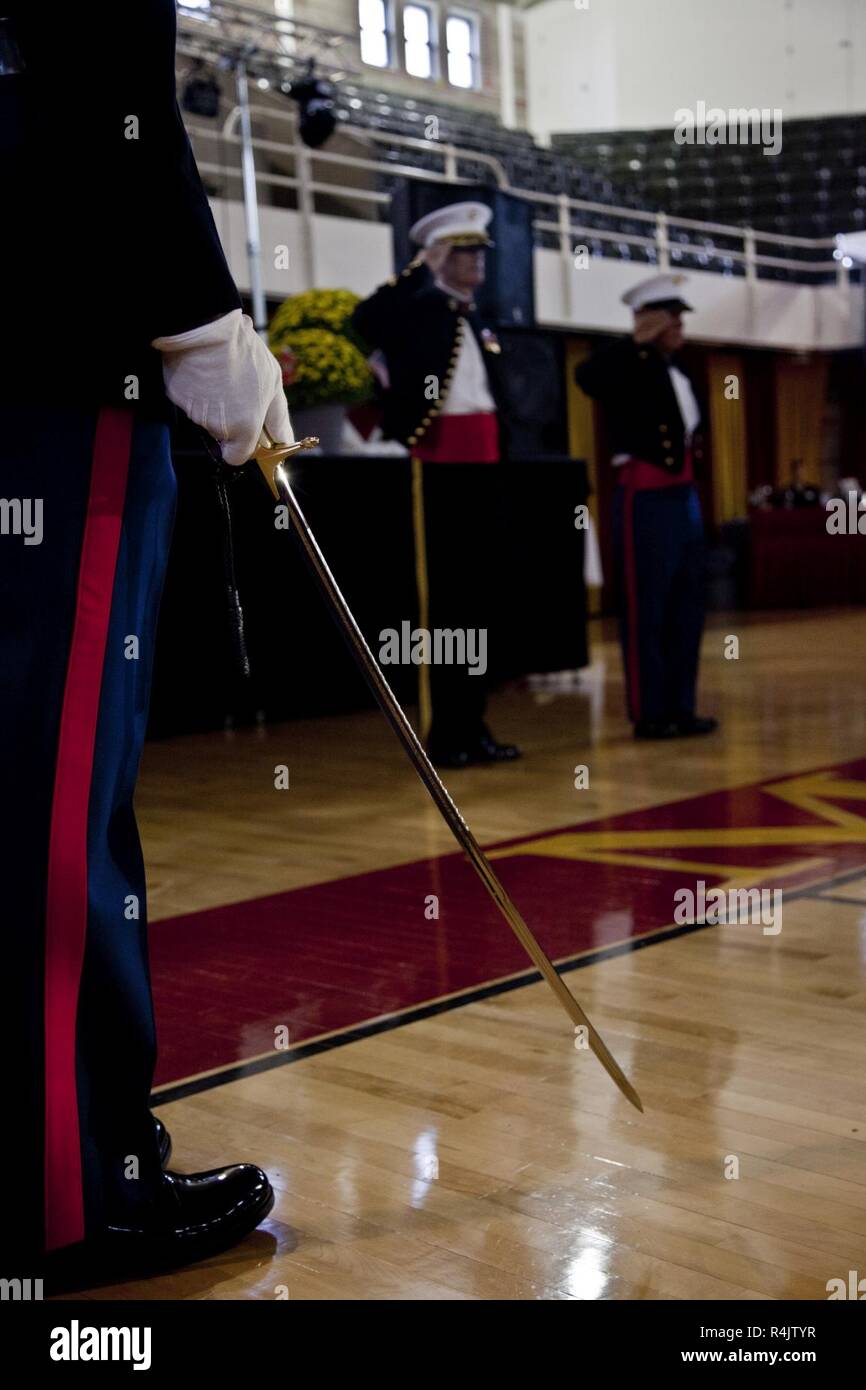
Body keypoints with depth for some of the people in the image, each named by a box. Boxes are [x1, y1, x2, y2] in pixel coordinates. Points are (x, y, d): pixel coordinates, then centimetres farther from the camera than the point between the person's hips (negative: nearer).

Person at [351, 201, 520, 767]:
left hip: (481, 463, 7)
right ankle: (446, 733, 3)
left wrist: (499, 451, 10)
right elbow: (364, 321, -22)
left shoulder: (479, 321, 19)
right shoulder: (415, 308, -1)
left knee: (480, 594, 9)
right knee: (449, 597, -4)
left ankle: (474, 726, 16)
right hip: (439, 461, -7)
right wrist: (418, 269, -14)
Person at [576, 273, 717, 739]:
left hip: (684, 495, 9)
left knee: (686, 607, 11)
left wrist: (690, 483, 17)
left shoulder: (678, 370, 15)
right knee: (647, 609, -2)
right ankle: (649, 713, 4)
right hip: (645, 498, -9)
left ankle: (680, 707, 19)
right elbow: (586, 377, -31)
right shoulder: (629, 368, -9)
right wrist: (637, 341, -25)